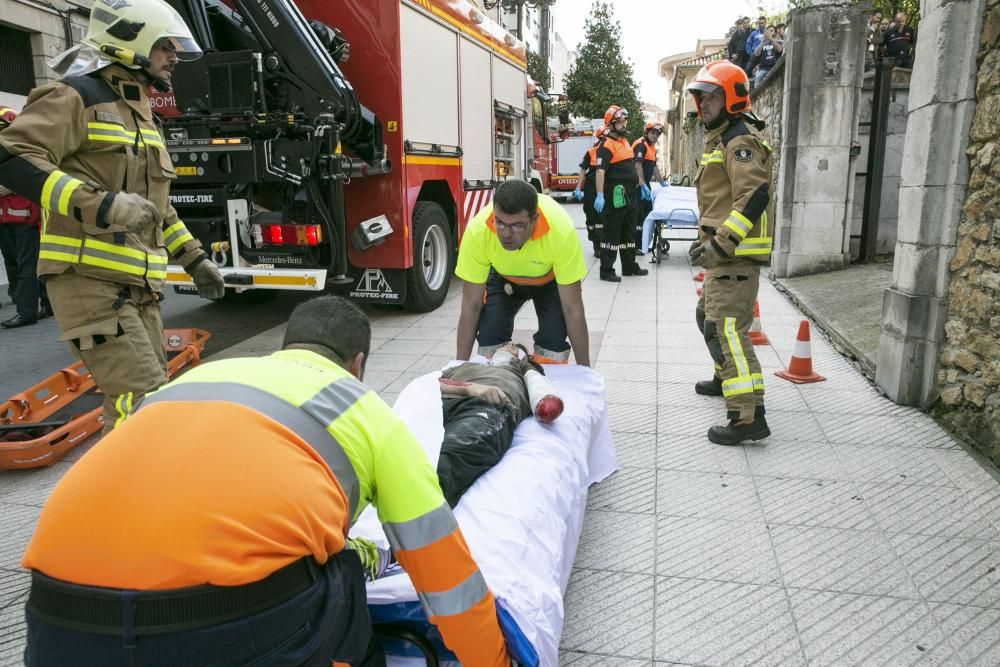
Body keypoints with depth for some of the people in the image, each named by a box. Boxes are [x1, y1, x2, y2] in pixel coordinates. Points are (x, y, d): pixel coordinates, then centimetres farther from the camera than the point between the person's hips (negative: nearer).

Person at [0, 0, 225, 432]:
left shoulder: (140, 113, 23)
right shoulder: (76, 97, -6)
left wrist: (194, 258, 24)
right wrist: (101, 205, -28)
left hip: (138, 285, 9)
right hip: (89, 281, -9)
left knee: (153, 394, 12)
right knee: (141, 403, -16)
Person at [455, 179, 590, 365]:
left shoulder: (561, 231, -40)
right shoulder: (477, 231, -36)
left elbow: (573, 309, -31)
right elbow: (470, 306, -25)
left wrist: (584, 369, -27)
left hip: (552, 279, -1)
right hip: (502, 277, 1)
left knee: (553, 343, -18)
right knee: (489, 337, -14)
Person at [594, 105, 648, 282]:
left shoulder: (625, 142, 17)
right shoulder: (607, 145, -13)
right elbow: (600, 171, -23)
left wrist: (640, 185, 25)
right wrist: (600, 196, -31)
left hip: (629, 195, 10)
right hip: (615, 196, -10)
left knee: (628, 232, 17)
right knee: (611, 233, -4)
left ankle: (629, 266, 28)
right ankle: (606, 271, 2)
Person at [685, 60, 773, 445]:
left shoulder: (740, 140, -12)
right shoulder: (720, 139, 22)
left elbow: (755, 196, -24)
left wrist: (720, 243, -27)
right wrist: (706, 239, 23)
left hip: (736, 254, -11)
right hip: (722, 252, 11)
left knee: (726, 328, -17)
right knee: (709, 316, 24)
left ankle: (749, 416, -17)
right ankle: (726, 379, 43)